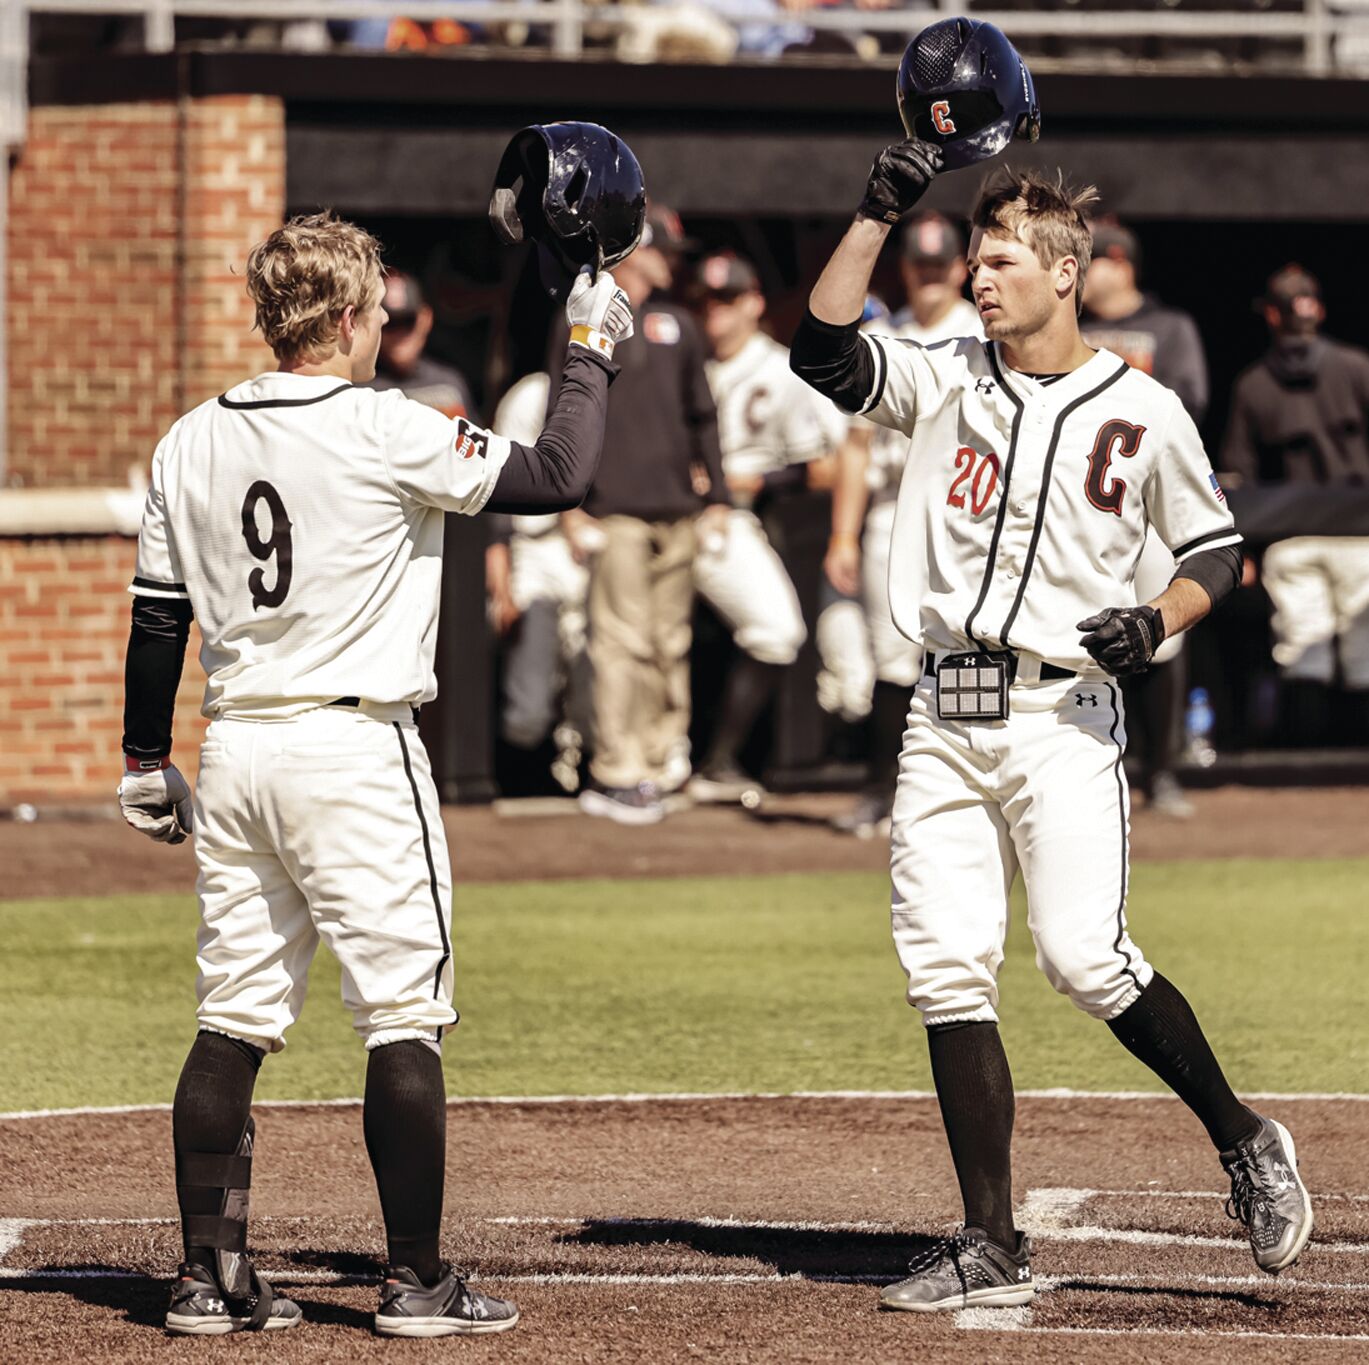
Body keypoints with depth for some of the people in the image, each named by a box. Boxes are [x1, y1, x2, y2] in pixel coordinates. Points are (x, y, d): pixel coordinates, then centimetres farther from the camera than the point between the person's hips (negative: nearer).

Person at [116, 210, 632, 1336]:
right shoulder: (387, 433, -12)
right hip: (356, 747, -6)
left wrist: (146, 762, 19)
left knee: (234, 1021, 9)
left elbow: (156, 618, 10)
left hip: (234, 751, 6)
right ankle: (419, 1280, 1)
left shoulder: (192, 443, 6)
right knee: (403, 1018, 0)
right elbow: (558, 478, -8)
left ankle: (211, 1275, 9)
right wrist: (592, 351, 5)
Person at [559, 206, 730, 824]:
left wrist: (716, 495, 16)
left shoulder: (676, 325, 17)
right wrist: (569, 504, -6)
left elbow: (702, 415, 22)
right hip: (616, 511, -5)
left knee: (671, 642, 5)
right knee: (623, 640, -10)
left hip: (677, 511, 5)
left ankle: (663, 760, 12)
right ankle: (617, 773, -9)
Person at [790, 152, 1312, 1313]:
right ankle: (992, 1249, 5)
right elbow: (823, 347, -7)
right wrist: (880, 212, -9)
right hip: (945, 722, 4)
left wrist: (1154, 623, -10)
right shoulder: (943, 382, 8)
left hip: (1065, 715, -4)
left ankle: (1244, 1142, 6)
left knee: (1086, 957, -17)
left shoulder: (1143, 414, 1)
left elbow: (1215, 551, 9)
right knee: (945, 969, -1)